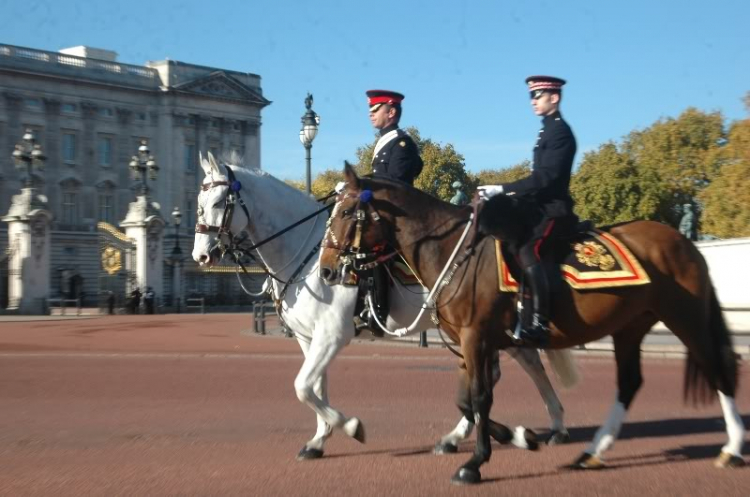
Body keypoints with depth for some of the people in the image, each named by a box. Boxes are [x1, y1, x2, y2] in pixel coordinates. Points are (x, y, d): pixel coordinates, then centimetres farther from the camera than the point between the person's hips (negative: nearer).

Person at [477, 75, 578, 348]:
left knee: (526, 250, -31)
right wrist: (513, 194, 10)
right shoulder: (548, 131, 20)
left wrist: (502, 190, -23)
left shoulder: (560, 132, -10)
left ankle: (539, 322, -36)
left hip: (553, 210, -11)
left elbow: (545, 177, -21)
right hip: (542, 206, 11)